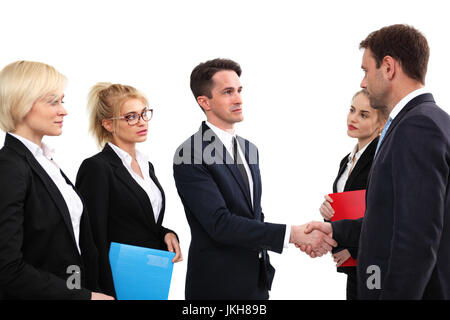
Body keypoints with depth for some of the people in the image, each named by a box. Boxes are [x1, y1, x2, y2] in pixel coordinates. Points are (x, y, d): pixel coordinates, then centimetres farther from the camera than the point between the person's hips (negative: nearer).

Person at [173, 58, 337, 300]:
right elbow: (219, 223, -24)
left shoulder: (248, 148, 11)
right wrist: (292, 233, -27)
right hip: (217, 284, -7)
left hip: (257, 280, 7)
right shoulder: (189, 155, -15)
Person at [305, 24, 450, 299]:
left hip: (409, 288, -9)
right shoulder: (427, 120, 12)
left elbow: (418, 241, -25)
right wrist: (337, 231, 15)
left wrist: (394, 294, -22)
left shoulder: (418, 126, -20)